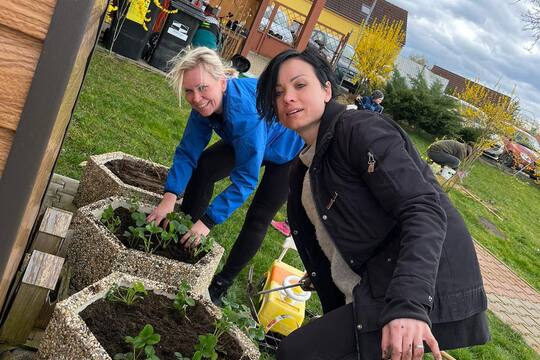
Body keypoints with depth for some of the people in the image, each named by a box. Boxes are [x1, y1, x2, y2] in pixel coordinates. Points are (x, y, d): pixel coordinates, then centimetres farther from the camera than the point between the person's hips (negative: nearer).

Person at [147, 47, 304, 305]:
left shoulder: (247, 113, -43)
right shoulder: (205, 104, -21)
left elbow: (245, 179, -39)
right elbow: (188, 151, -17)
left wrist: (208, 221, -39)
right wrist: (170, 196, -30)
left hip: (292, 153, -7)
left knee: (258, 218, -8)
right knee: (204, 166, -7)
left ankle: (222, 284, 8)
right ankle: (186, 236, 7)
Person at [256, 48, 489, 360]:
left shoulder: (359, 128, -14)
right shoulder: (306, 166, 14)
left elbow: (424, 211, -25)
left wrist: (408, 305, -36)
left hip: (425, 298, -9)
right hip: (370, 295, 9)